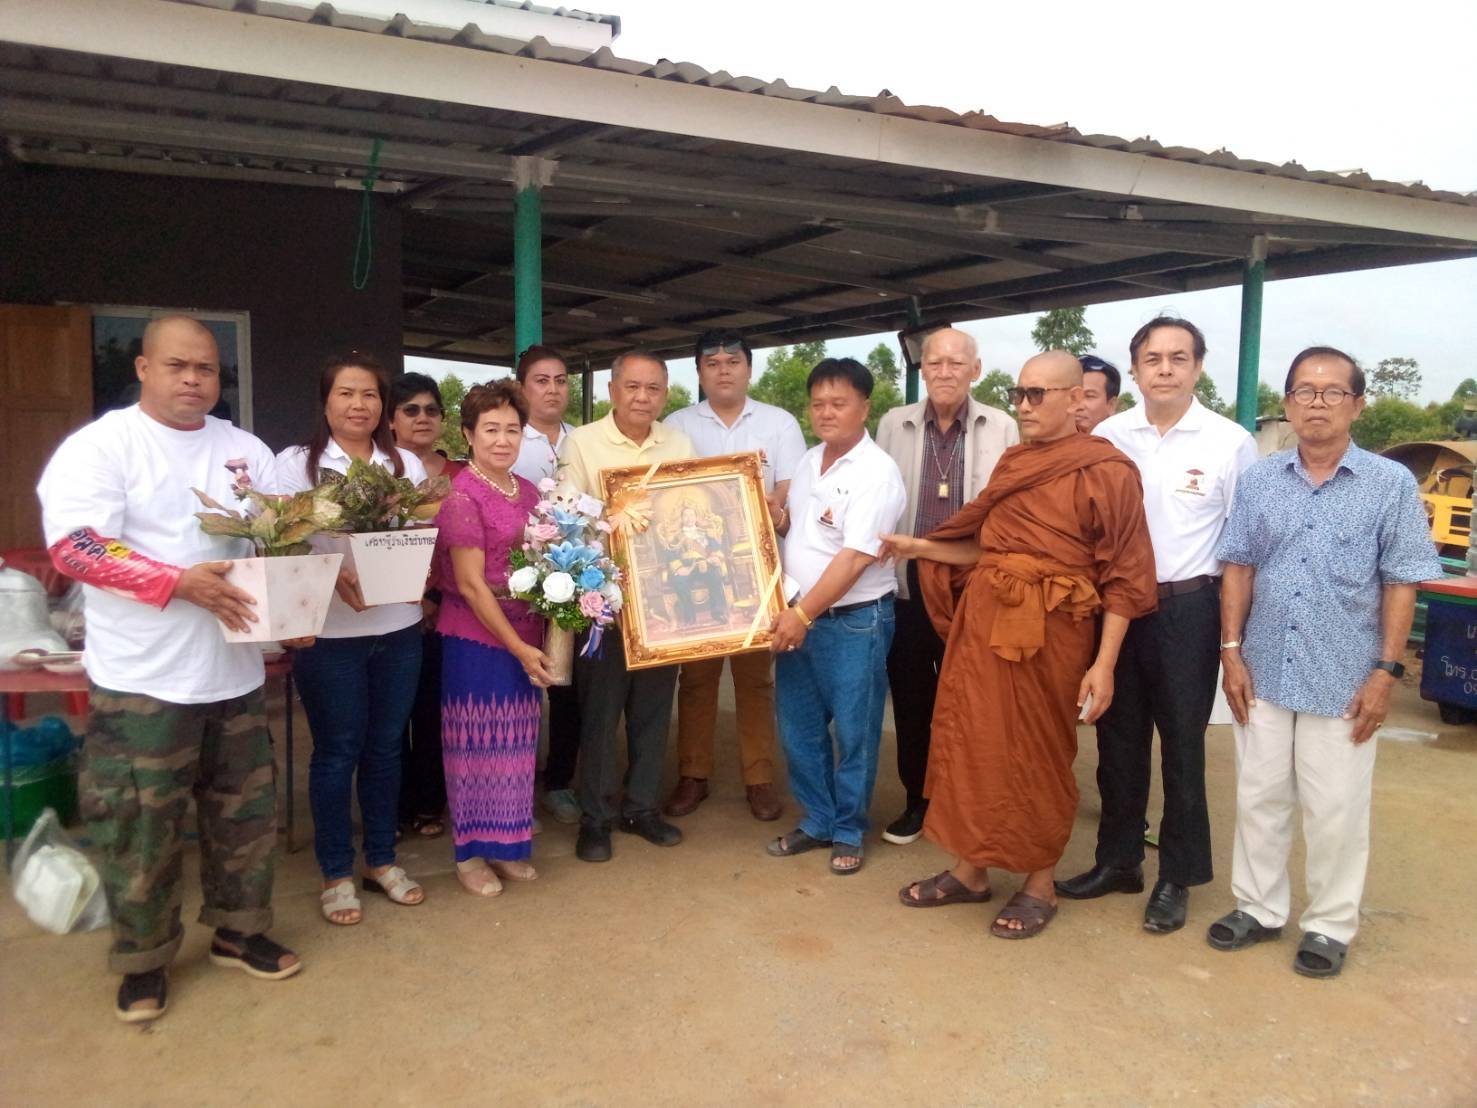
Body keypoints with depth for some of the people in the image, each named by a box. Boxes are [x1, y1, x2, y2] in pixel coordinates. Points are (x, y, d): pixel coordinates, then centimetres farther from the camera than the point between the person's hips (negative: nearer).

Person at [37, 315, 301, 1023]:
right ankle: (143, 961, 23)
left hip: (235, 671, 5)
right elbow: (73, 546, -16)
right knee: (140, 824, 5)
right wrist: (181, 581, -26)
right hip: (142, 678, -5)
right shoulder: (100, 446, -6)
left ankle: (239, 931, 32)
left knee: (245, 811, 14)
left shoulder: (246, 450, 11)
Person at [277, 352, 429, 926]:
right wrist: (331, 574, -23)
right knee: (337, 750, 6)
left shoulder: (407, 465, 9)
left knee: (386, 746, 13)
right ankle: (336, 873, 21)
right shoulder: (295, 463, -2)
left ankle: (381, 859, 28)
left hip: (399, 626, 4)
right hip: (329, 631, -3)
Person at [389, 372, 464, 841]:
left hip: (442, 612, 2)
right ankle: (395, 807, 18)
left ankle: (429, 803, 22)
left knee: (434, 708, 8)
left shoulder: (459, 476, 7)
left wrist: (437, 599, -5)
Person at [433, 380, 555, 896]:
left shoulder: (528, 492, 8)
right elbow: (469, 584, -15)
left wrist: (532, 642, 5)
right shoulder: (462, 496, -13)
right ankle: (471, 853, 20)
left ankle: (507, 844, 28)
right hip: (477, 636, -6)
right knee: (476, 739, 5)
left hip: (525, 635, 6)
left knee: (516, 739, 13)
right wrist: (518, 647, -15)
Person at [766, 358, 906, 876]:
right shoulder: (808, 462, 9)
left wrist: (804, 614, -21)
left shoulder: (876, 473, -15)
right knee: (799, 728, 14)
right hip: (798, 614, 7)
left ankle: (849, 832, 22)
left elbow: (854, 559, -21)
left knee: (853, 734, 6)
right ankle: (817, 821, 30)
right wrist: (773, 517, 4)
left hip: (855, 620, -7)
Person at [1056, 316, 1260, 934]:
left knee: (1181, 745, 8)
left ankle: (1177, 877, 24)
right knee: (1118, 739, 13)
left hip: (1188, 610, -3)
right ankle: (1118, 860, 30)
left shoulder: (1231, 443, -5)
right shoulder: (1107, 436, 1)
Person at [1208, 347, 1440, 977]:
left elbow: (1401, 584, -3)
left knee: (1335, 811, 8)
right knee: (1258, 798, 13)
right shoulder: (1259, 481, 3)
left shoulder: (1391, 484, -4)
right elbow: (1239, 569, 6)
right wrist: (1232, 651, 0)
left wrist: (1387, 671, -8)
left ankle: (1330, 926, 25)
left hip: (1343, 679, -2)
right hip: (1264, 672, 3)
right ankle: (1258, 909, 29)